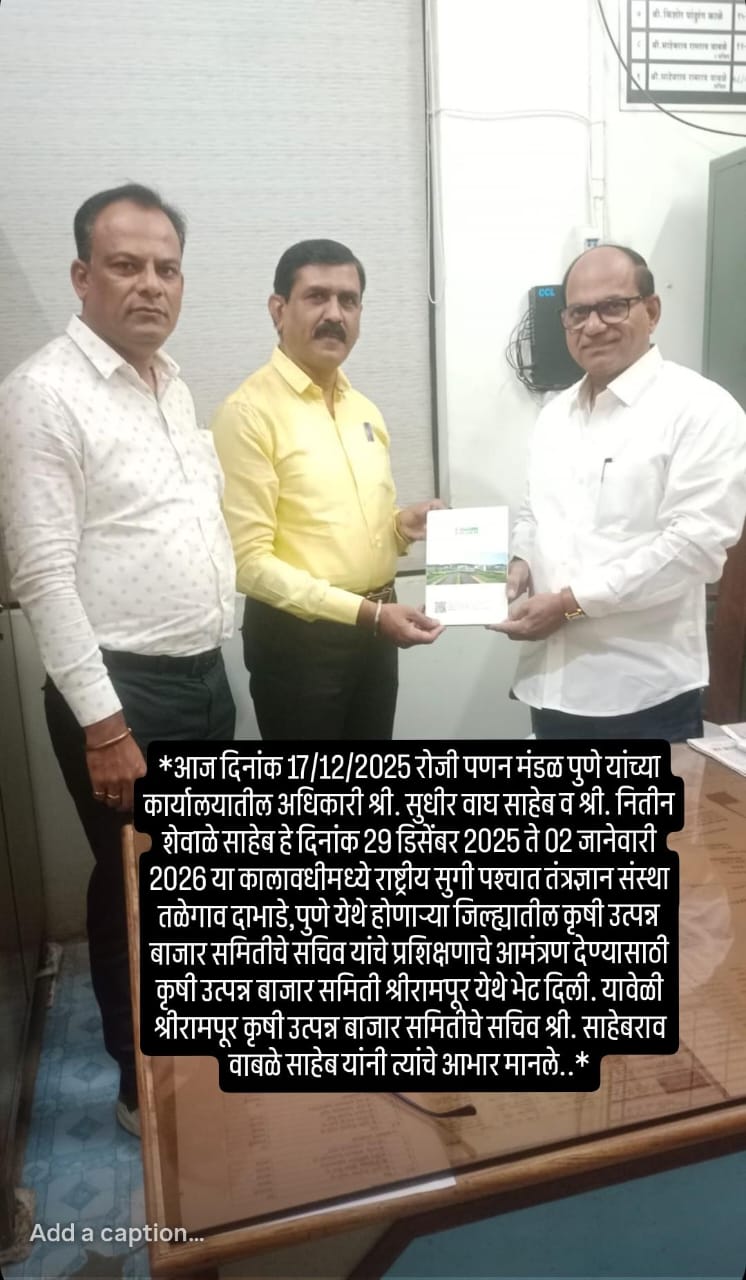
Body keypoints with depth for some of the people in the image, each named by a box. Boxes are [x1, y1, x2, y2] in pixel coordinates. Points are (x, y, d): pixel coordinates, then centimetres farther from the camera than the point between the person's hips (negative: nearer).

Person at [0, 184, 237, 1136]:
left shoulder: (172, 382, 11)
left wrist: (209, 662, 15)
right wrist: (104, 724, -20)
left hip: (203, 675, 8)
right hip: (123, 691, -8)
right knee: (137, 886, 8)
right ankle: (144, 1082, 30)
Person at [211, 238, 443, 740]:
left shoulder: (365, 410, 11)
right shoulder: (249, 412, -13)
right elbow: (248, 559, -19)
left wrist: (401, 526, -2)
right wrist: (364, 612, -23)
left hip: (374, 633, 7)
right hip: (298, 638, -7)